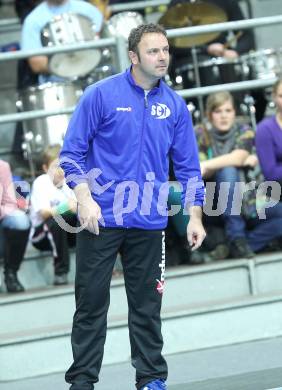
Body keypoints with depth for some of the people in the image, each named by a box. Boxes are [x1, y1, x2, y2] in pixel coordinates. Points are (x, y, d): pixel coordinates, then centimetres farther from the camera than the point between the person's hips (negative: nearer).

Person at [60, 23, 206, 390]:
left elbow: (188, 165, 10)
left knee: (147, 305, 9)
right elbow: (72, 152, -3)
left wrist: (194, 216, 4)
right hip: (100, 219, -2)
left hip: (149, 223, 3)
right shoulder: (101, 94, -5)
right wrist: (85, 200, -13)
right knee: (91, 302, 2)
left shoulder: (174, 104, 5)